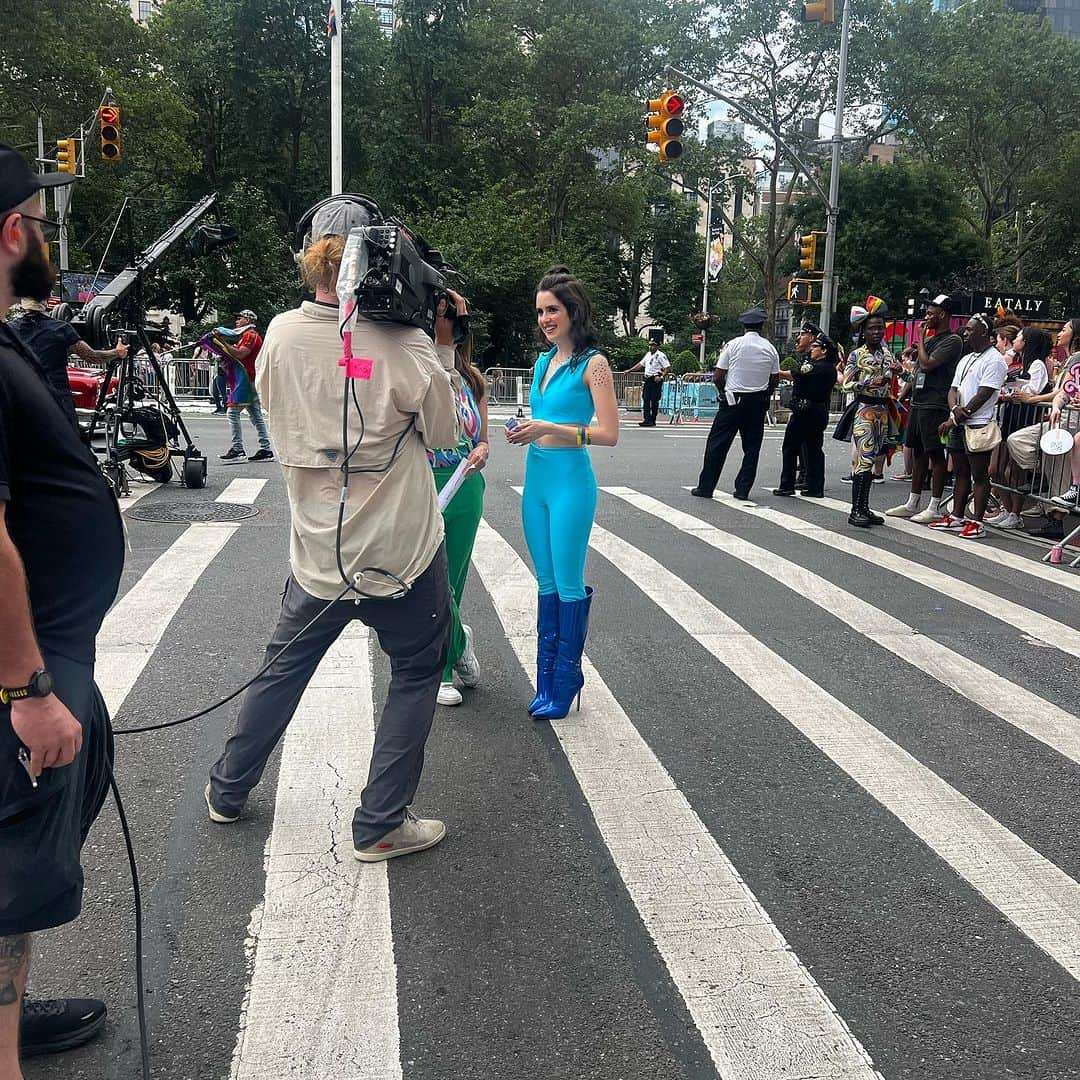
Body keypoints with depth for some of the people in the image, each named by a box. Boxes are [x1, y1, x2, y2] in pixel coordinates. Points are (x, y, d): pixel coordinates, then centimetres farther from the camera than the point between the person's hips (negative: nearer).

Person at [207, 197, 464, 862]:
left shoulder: (281, 334, -5)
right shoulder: (406, 346, -18)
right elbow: (445, 433, -4)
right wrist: (444, 346, 2)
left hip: (318, 550, 5)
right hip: (403, 552, -4)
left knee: (284, 665, 22)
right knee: (416, 675, 14)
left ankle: (229, 790, 37)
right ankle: (380, 826, 18)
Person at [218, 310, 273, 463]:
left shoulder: (250, 335, -9)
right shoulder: (249, 335, 25)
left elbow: (239, 354, -21)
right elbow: (238, 356, 23)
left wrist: (223, 343, -19)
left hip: (246, 380, -11)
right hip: (252, 381, 11)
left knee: (233, 412, -12)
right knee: (256, 415, 9)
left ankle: (237, 450, -15)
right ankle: (266, 449, 9)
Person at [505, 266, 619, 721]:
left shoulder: (593, 363, -8)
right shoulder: (543, 362, 13)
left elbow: (609, 433, -13)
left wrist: (551, 429, -19)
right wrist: (523, 432, 4)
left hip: (570, 482, -7)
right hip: (536, 479, 7)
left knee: (568, 585, 0)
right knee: (546, 584, 13)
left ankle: (564, 683, 13)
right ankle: (546, 681, 22)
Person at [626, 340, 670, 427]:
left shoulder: (661, 355, -8)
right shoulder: (648, 354, 16)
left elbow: (668, 367, -13)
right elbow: (641, 364, 27)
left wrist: (661, 377, -26)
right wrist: (630, 370, 24)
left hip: (656, 380, -7)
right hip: (646, 379, 7)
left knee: (654, 401, -2)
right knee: (646, 400, -1)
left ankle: (652, 420, 3)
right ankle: (647, 419, -2)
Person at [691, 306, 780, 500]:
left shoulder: (733, 345, -5)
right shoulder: (770, 348, 3)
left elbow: (718, 377, -5)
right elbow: (775, 380, 7)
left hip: (732, 399, -2)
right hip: (758, 403, 3)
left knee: (717, 444, 2)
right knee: (752, 446, 10)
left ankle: (706, 487, 2)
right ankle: (743, 489, 10)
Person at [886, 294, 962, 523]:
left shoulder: (952, 341, -9)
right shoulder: (929, 338, 18)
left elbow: (927, 364, -19)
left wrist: (920, 338, -7)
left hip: (935, 405, -9)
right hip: (917, 403, 9)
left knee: (936, 454, -5)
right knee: (918, 452, 12)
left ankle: (934, 508, -1)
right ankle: (912, 503, 19)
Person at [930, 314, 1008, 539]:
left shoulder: (994, 360, -9)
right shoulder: (966, 360, 19)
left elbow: (983, 395, -15)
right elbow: (953, 389, 13)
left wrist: (955, 419, -14)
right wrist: (955, 408, -10)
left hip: (977, 425, -8)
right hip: (958, 425, 8)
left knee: (979, 476, -3)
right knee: (960, 473, 13)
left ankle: (977, 523, -1)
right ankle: (956, 517, 20)